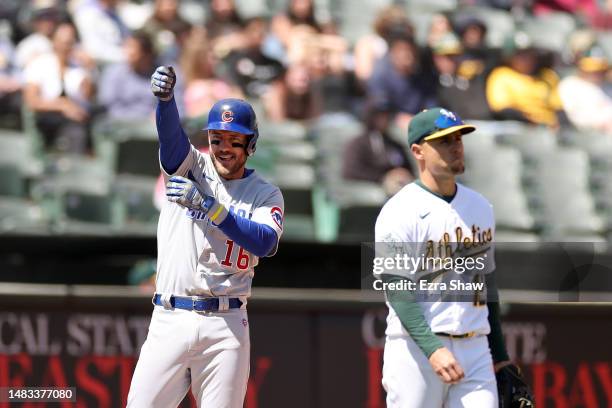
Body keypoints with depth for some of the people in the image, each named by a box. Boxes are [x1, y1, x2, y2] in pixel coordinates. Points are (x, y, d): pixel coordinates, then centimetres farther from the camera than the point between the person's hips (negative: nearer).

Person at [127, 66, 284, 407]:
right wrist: (165, 97, -36)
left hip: (226, 327, 0)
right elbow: (171, 134, -14)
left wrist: (207, 205, -23)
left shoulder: (266, 194, 6)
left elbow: (264, 243, -14)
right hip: (169, 320, 0)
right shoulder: (191, 168, 8)